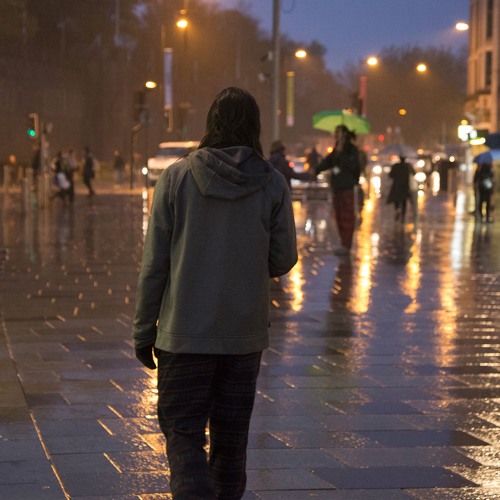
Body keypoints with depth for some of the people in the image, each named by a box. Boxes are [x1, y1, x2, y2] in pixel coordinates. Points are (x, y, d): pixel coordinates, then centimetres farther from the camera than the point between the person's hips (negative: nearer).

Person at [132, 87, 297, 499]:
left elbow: (154, 263, -6)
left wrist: (144, 330, 3)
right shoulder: (273, 185, -4)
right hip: (245, 333, 2)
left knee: (183, 434, 2)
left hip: (185, 332, -2)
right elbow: (283, 261, 1)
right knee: (231, 436, 15)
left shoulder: (177, 177, -7)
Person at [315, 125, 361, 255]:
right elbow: (326, 162, 5)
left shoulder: (352, 149, -4)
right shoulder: (335, 150, 15)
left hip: (347, 187, -7)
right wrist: (315, 170, -11)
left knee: (347, 217, -6)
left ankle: (346, 245, -5)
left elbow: (352, 165, -16)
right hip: (336, 186, 7)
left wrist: (341, 153, -15)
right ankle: (344, 243, 17)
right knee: (339, 216, 9)